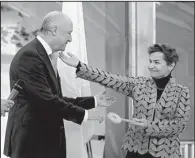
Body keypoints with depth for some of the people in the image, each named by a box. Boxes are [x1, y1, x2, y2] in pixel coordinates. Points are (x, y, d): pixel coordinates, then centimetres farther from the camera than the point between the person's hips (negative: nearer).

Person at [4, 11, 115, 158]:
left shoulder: (47, 56, 14)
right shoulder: (29, 56, -16)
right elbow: (45, 100, -22)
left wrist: (93, 101, 14)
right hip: (32, 141, -9)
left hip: (48, 140, 9)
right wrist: (83, 114, -17)